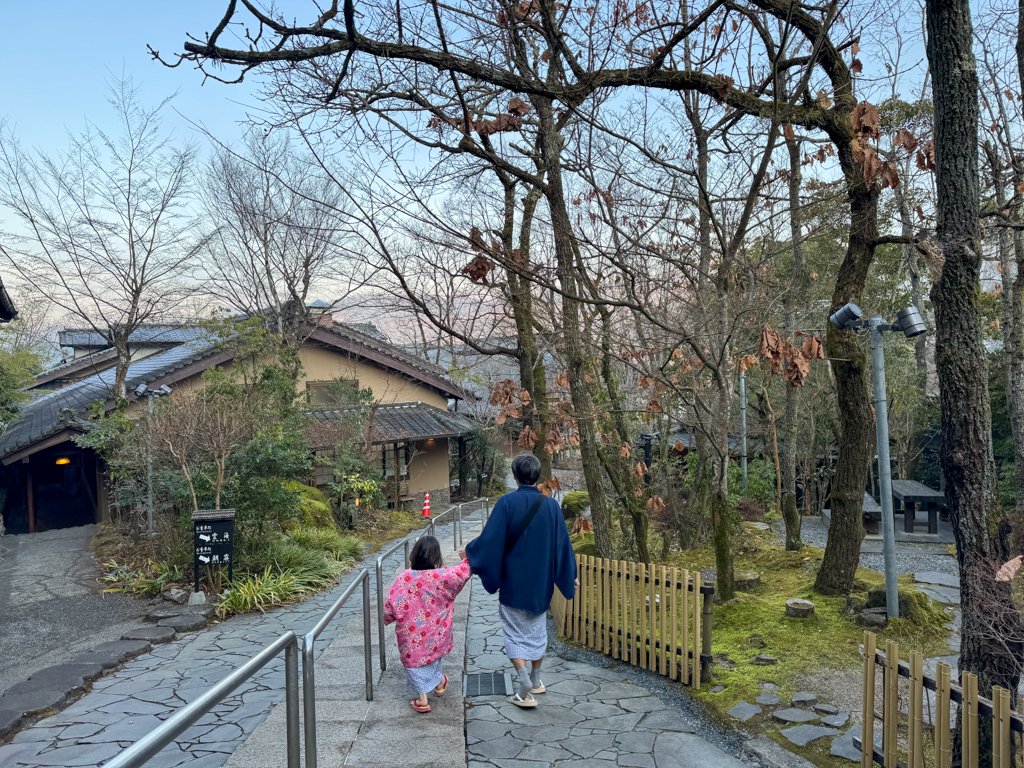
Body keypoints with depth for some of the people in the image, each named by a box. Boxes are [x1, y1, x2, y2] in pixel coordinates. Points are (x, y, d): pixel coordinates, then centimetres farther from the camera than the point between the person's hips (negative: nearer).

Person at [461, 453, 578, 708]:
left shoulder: (506, 503, -15)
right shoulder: (551, 505, -5)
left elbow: (491, 537, -15)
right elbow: (562, 542, 1)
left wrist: (469, 551, 4)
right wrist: (571, 574, 14)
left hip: (512, 581, -3)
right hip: (540, 582, 3)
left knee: (515, 633, 7)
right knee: (537, 630, 19)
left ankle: (524, 681, -11)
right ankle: (536, 680, 31)